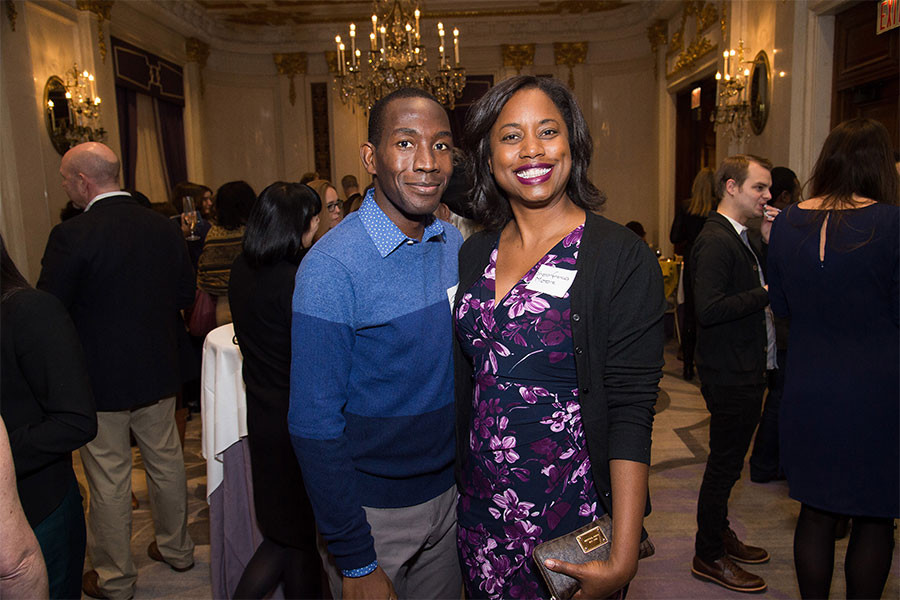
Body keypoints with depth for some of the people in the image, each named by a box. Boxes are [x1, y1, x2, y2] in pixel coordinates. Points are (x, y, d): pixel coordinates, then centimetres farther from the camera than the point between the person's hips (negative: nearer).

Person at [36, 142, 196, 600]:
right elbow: (185, 294, 6)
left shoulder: (71, 236, -19)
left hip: (100, 378, -5)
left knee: (109, 480, 10)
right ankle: (176, 548, 38)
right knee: (166, 461, 19)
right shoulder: (164, 228, -3)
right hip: (158, 372, 5)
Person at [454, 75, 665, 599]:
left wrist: (623, 556, -19)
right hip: (480, 507, 4)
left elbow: (631, 412, -15)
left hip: (572, 518, -4)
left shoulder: (623, 258, -12)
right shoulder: (474, 254, 3)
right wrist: (459, 485, 5)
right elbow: (465, 383, 9)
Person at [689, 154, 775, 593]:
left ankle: (719, 534, 38)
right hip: (730, 374, -10)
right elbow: (709, 309, -28)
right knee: (724, 465, 3)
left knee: (728, 462, 21)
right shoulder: (715, 240, -19)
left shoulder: (743, 238, 14)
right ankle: (708, 556, 19)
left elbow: (770, 282, 13)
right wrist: (766, 293, -20)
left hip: (746, 371, 10)